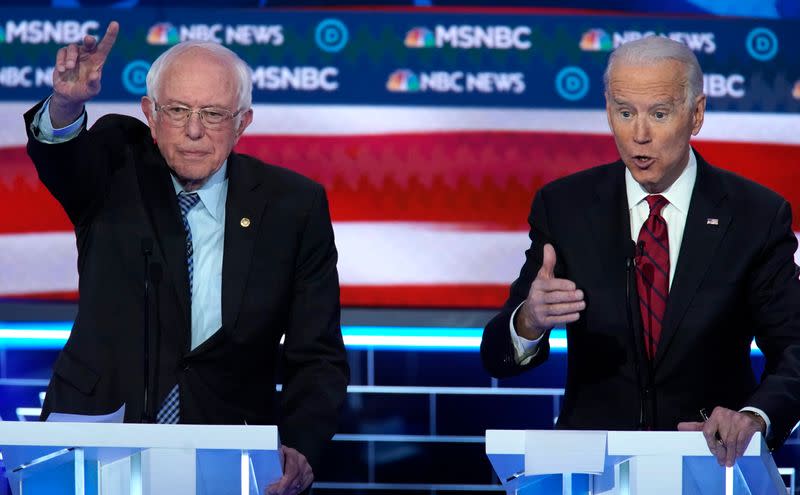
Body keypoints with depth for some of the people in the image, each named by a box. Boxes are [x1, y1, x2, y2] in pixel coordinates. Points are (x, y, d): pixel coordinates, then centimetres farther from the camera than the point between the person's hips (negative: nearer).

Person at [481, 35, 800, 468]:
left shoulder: (756, 215, 1)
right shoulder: (563, 206, 4)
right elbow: (499, 358, 2)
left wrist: (756, 416, -24)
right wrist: (529, 321, -22)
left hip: (713, 460, 0)